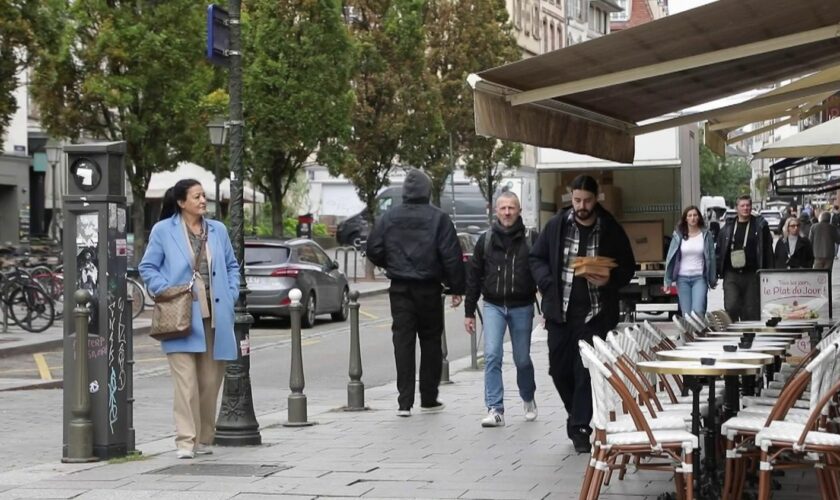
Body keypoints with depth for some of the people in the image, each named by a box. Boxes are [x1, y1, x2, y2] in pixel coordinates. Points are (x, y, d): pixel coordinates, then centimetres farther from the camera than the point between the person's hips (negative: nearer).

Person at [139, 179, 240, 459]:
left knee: (210, 382, 7)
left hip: (214, 318, 4)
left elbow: (232, 266, 19)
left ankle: (204, 439, 19)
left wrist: (231, 296, 5)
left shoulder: (218, 230, 12)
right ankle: (185, 441, -9)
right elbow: (147, 267, 3)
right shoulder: (163, 231, 1)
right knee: (186, 382, -11)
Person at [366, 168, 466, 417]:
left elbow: (373, 250, 2)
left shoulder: (389, 217, 1)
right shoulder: (438, 218, -6)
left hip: (399, 289, 2)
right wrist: (457, 288, -2)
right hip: (429, 289, -2)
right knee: (431, 343, 10)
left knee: (403, 342, 2)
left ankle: (405, 402, -4)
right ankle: (428, 399, 14)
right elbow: (452, 256, -9)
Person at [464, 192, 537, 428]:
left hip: (521, 307, -1)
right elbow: (473, 277, 7)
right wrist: (469, 312, 5)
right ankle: (495, 410, -11)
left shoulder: (530, 241, -2)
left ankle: (528, 399, 36)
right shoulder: (486, 240, 3)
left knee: (522, 359, 10)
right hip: (493, 306, 1)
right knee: (492, 356, -11)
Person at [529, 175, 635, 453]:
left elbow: (628, 268, 5)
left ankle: (580, 427, 3)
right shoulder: (557, 226, 1)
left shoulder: (611, 230, -3)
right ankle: (579, 415, 32)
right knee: (559, 369, 10)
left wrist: (610, 280, -15)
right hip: (560, 311, 3)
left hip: (595, 314, -3)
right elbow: (536, 258, 10)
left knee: (587, 372, -4)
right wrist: (547, 283, -7)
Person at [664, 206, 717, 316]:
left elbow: (711, 258, 6)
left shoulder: (706, 235, 2)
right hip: (683, 279, 1)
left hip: (700, 278, -1)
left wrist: (713, 280, 6)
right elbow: (670, 258, 5)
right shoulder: (678, 236, 4)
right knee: (686, 314, 2)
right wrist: (668, 280, 2)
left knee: (698, 312, -16)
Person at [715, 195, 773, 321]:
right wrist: (716, 272, 6)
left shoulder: (760, 226, 5)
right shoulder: (728, 228, 9)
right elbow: (719, 251, 12)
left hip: (752, 275, -1)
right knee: (731, 307, -12)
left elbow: (768, 250, 3)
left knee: (751, 311, 2)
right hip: (731, 275, 1)